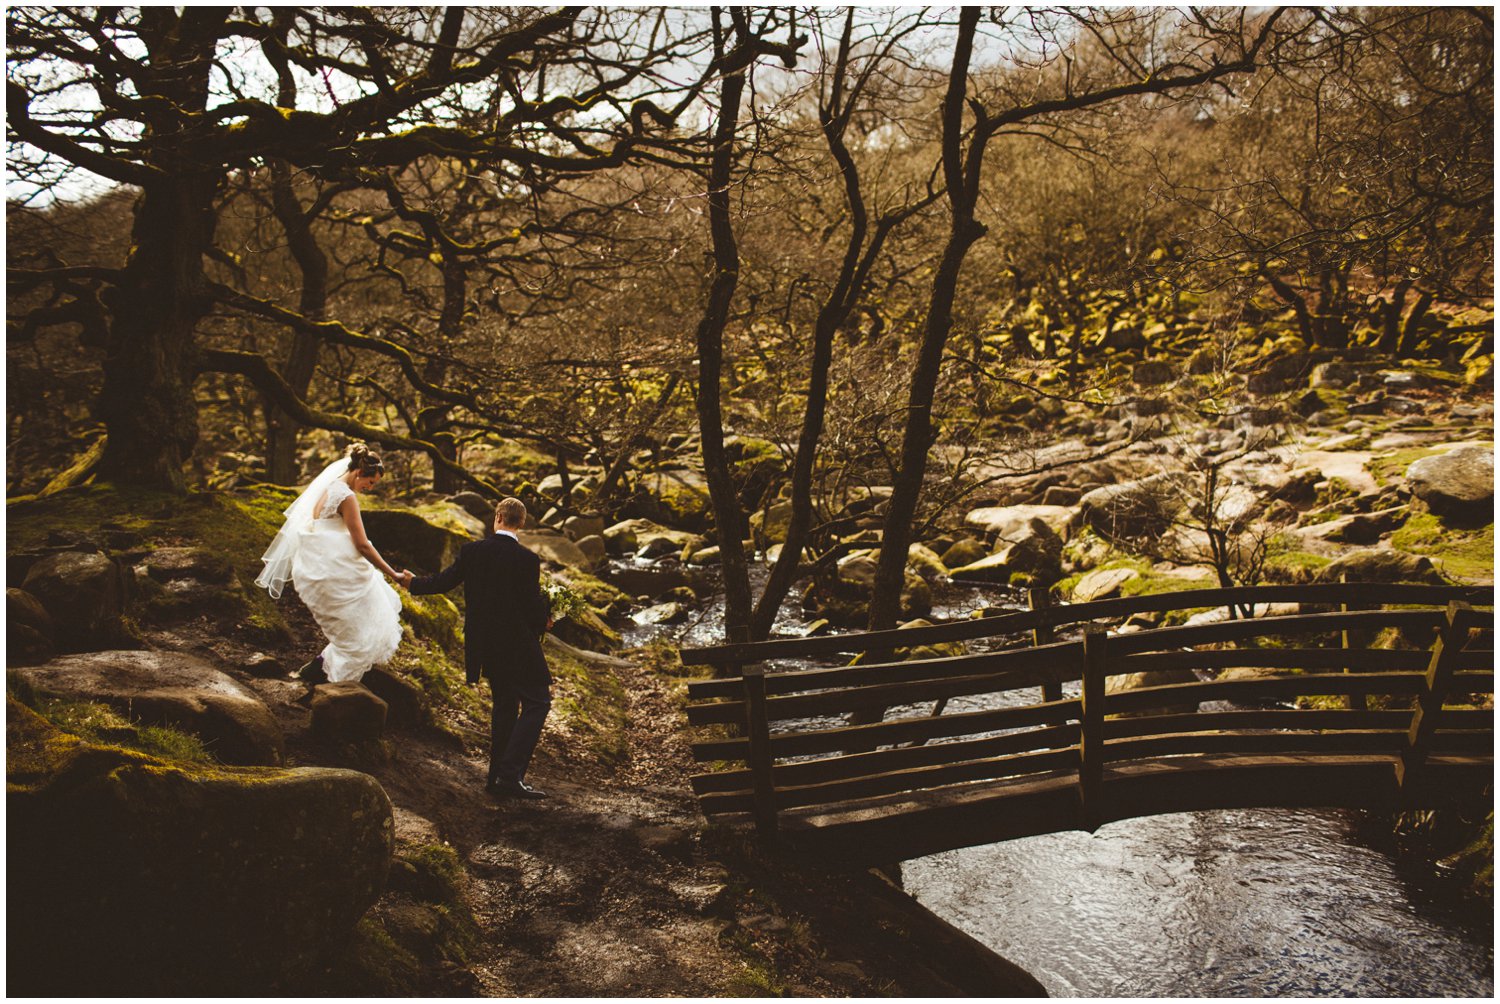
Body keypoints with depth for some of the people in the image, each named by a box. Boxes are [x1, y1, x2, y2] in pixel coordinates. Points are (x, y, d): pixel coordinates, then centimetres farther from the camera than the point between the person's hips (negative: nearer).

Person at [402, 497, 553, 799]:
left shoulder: (472, 551, -2)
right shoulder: (527, 560, -15)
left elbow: (444, 581, 9)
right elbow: (533, 608, -12)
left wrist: (414, 583, 28)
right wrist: (544, 621, 11)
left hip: (485, 644, 6)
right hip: (518, 645, -6)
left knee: (504, 705, 18)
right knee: (536, 702, 0)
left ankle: (497, 777, 21)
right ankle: (510, 774, -11)